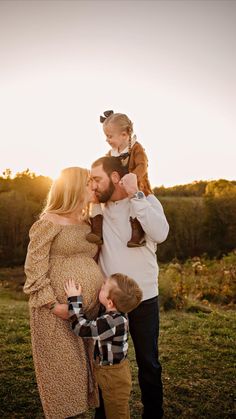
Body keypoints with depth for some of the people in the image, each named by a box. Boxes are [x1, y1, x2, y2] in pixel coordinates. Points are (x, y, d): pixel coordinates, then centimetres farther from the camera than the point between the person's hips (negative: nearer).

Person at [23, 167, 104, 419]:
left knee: (87, 365, 13)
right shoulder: (49, 222, -9)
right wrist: (53, 304, -17)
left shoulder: (86, 223, 13)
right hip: (60, 311, -7)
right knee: (62, 368, 3)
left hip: (91, 308, 7)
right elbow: (34, 267, -12)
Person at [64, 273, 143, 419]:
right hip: (115, 370, 8)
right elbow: (93, 326, 10)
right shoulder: (117, 315, -6)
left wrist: (75, 299, -26)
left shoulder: (112, 322, -35)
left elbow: (81, 328, -31)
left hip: (113, 375, -8)